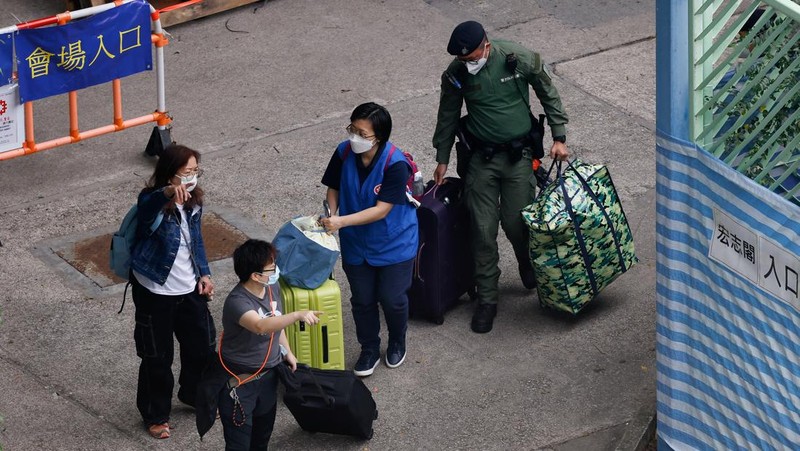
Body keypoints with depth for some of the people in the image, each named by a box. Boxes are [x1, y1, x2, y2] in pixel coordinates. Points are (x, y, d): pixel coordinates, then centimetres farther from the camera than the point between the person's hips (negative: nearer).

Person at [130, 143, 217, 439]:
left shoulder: (193, 201, 1)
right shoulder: (153, 202, -21)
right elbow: (147, 206, -48)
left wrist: (204, 273, 9)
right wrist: (168, 192, -68)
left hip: (189, 289, 7)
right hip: (155, 291, -7)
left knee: (203, 344, 19)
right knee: (158, 356, 6)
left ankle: (195, 394, 46)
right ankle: (155, 415, 26)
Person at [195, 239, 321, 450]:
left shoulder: (273, 288, -4)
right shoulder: (237, 301, -30)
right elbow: (261, 326, -48)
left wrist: (287, 352, 17)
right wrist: (297, 315, -55)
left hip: (268, 374, 8)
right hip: (239, 380, -8)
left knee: (263, 432, 23)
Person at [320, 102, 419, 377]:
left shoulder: (395, 164, -28)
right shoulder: (344, 154, -14)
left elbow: (382, 209, -29)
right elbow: (333, 188, 3)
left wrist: (342, 222, -35)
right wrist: (331, 216, -16)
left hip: (393, 244, -4)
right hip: (356, 244, 4)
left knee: (392, 299, 6)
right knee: (362, 300, 11)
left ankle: (397, 343, 36)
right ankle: (369, 349, 32)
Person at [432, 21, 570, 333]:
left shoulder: (520, 60, -15)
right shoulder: (455, 74, -10)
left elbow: (548, 95, 0)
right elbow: (448, 117, 7)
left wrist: (559, 137, -2)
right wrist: (442, 160, 12)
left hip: (518, 155, -1)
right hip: (481, 158, 1)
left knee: (516, 223, -1)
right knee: (483, 230, -1)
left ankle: (531, 270, 33)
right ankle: (486, 299, 10)